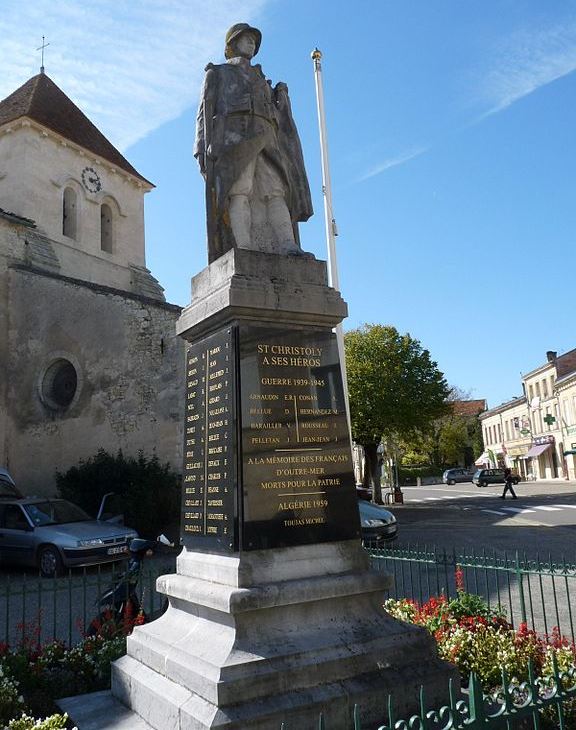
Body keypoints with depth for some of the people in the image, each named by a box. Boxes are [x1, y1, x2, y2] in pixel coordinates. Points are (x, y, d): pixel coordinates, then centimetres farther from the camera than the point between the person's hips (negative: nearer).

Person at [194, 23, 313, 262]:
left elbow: (276, 119, 29)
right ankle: (244, 250, -39)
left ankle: (289, 246, -35)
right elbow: (205, 112, 9)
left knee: (275, 192, -18)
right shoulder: (217, 74, 24)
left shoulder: (261, 81, 39)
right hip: (234, 136, -4)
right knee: (239, 191, -25)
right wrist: (202, 148, -6)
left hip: (264, 140, 4)